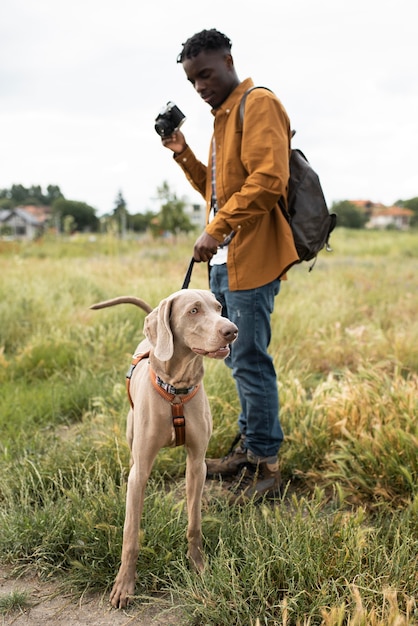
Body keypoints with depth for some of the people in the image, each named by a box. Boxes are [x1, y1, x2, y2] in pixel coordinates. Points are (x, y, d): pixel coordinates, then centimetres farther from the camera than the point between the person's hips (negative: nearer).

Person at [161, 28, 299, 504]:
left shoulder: (258, 105, -7)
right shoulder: (224, 116, 23)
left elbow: (268, 180, -20)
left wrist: (216, 231, -21)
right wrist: (183, 156, 13)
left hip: (250, 259, -10)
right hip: (224, 260, 10)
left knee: (250, 361, -6)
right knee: (237, 357, 14)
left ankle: (265, 465, 4)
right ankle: (248, 445, 26)